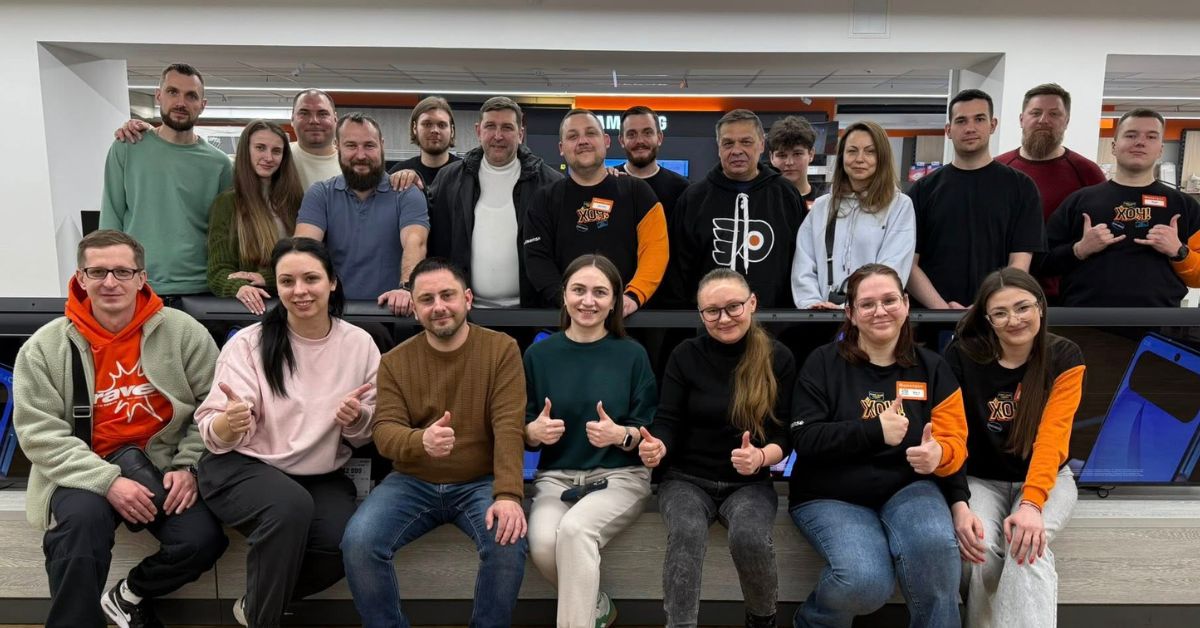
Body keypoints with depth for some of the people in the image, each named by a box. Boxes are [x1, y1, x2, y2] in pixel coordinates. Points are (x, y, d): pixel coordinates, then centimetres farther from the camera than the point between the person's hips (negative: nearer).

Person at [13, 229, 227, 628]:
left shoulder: (183, 331, -1)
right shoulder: (45, 346, 0)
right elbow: (39, 432, -6)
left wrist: (188, 465, -10)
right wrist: (107, 481, -19)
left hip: (163, 462, 1)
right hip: (85, 471, 0)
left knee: (204, 539, -21)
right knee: (82, 518, -33)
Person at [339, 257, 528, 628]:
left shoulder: (502, 350, -6)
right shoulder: (394, 362, 0)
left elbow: (508, 428, -15)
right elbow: (384, 432, -10)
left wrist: (508, 494, -30)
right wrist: (420, 441, -34)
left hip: (481, 482, -2)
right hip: (413, 482, 2)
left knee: (509, 543, -29)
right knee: (358, 542, -23)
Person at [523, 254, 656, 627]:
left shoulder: (632, 355, 0)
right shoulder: (539, 354, 4)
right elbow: (523, 432, 9)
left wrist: (621, 435, -21)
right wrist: (534, 431, -15)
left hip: (621, 475, -2)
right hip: (557, 476, 2)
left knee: (575, 529, -32)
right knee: (543, 545, -25)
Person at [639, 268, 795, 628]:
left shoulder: (779, 359, 0)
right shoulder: (685, 356, 1)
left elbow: (786, 434, -2)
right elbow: (668, 422, -1)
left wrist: (761, 457, -25)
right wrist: (656, 446, -25)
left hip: (750, 482, 0)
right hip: (688, 478, 0)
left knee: (750, 537, -30)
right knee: (687, 533, -33)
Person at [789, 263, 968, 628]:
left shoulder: (931, 367, 7)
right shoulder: (823, 364, -3)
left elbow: (955, 440, 3)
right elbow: (804, 440, -11)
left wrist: (938, 454, -22)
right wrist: (875, 431, -22)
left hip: (907, 489, 3)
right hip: (831, 496, -2)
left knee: (935, 544, -31)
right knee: (866, 581, -27)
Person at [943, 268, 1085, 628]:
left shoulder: (1064, 358, -7)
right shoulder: (962, 356, -10)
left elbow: (1052, 437, -18)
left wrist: (1032, 503, -32)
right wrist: (959, 504, -25)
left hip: (1044, 479, 1)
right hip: (980, 479, 0)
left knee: (1027, 546, -30)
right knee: (980, 549, -28)